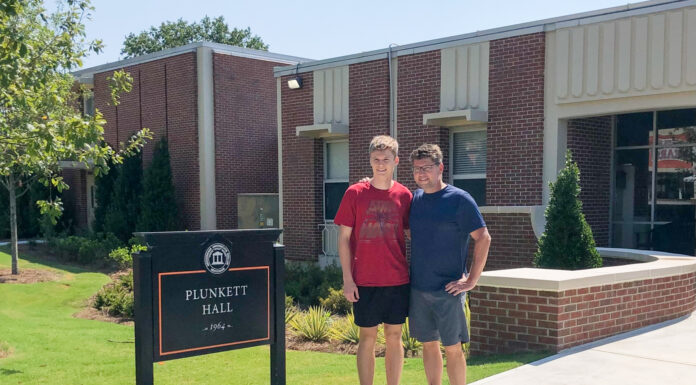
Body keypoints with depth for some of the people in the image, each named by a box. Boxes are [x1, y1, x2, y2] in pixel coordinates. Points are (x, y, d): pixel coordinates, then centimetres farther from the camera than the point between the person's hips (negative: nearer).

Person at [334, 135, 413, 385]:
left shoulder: (404, 195, 2)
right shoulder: (355, 193, -2)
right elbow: (344, 237, -1)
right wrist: (347, 278, -6)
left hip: (398, 280, 2)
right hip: (365, 280, -2)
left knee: (394, 336, 9)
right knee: (367, 337, 6)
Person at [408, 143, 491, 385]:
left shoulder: (459, 199, -9)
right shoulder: (414, 198, 7)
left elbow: (483, 238, -11)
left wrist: (472, 280, -12)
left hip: (448, 290, -5)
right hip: (418, 288, 5)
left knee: (453, 348, 1)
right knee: (428, 345, 13)